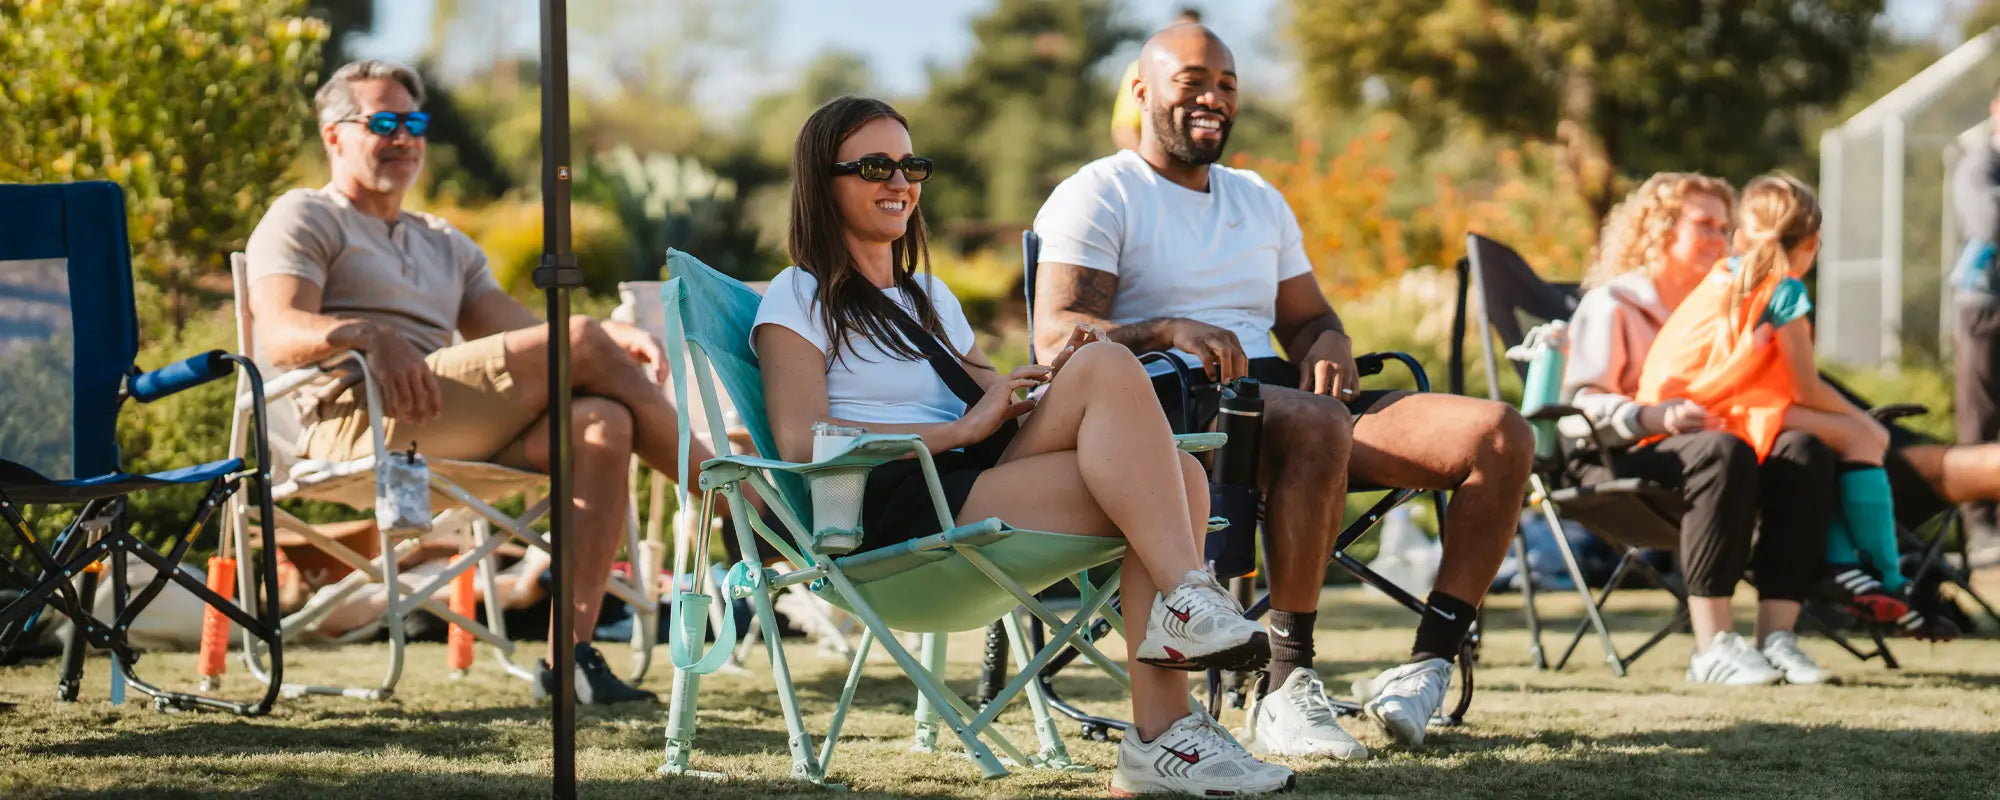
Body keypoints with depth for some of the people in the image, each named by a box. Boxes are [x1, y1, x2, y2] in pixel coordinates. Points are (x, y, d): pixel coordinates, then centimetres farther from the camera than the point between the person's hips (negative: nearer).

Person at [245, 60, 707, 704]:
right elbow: (280, 336, -6)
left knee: (603, 424, -22)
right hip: (354, 421, -7)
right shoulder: (304, 218, 13)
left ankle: (571, 653, -28)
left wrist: (617, 337, 0)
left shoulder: (444, 245, 35)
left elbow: (521, 330, 21)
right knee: (578, 344, -20)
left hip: (457, 441, 7)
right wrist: (368, 334, -28)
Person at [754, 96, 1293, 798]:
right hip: (892, 516, -7)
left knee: (1180, 479, -22)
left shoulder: (931, 299, 33)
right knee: (1109, 368, -24)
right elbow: (802, 442, -8)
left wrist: (1051, 383, 0)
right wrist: (964, 430, -12)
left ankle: (1160, 737, -32)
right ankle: (1186, 600, -31)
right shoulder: (798, 298, 9)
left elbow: (996, 411, 24)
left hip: (973, 488, 7)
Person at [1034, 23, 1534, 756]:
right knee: (1318, 426, -42)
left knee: (1501, 437, -12)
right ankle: (1286, 690, -39)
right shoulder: (1100, 195, 5)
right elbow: (1057, 335, -8)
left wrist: (1328, 350, 1)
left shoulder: (1260, 201, 28)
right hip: (1173, 406, -7)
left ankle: (1428, 669, -19)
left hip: (1279, 392, 7)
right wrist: (1170, 331, -25)